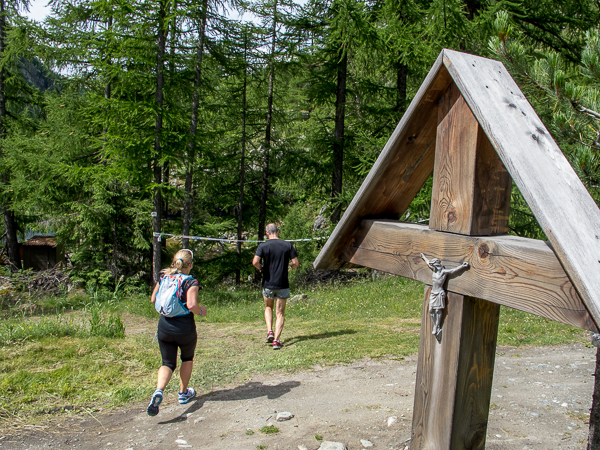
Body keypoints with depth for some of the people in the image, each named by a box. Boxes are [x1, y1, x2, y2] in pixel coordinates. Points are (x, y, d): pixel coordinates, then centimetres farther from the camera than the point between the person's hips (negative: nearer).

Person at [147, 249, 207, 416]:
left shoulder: (163, 277, 2)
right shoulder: (191, 282, -14)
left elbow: (153, 299, 8)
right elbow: (192, 305, -26)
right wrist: (201, 311, -6)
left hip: (164, 327, 3)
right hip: (185, 328, -3)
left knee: (168, 363, 11)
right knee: (187, 359, 23)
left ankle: (158, 391, -16)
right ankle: (183, 393, 32)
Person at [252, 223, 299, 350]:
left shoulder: (263, 246, -5)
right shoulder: (288, 245, -2)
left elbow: (255, 262, -18)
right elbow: (296, 263, -5)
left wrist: (261, 268, 2)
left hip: (268, 283, 0)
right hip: (283, 284, 0)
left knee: (268, 307, 24)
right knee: (280, 313, 7)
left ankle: (270, 332, 7)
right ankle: (276, 340, -3)